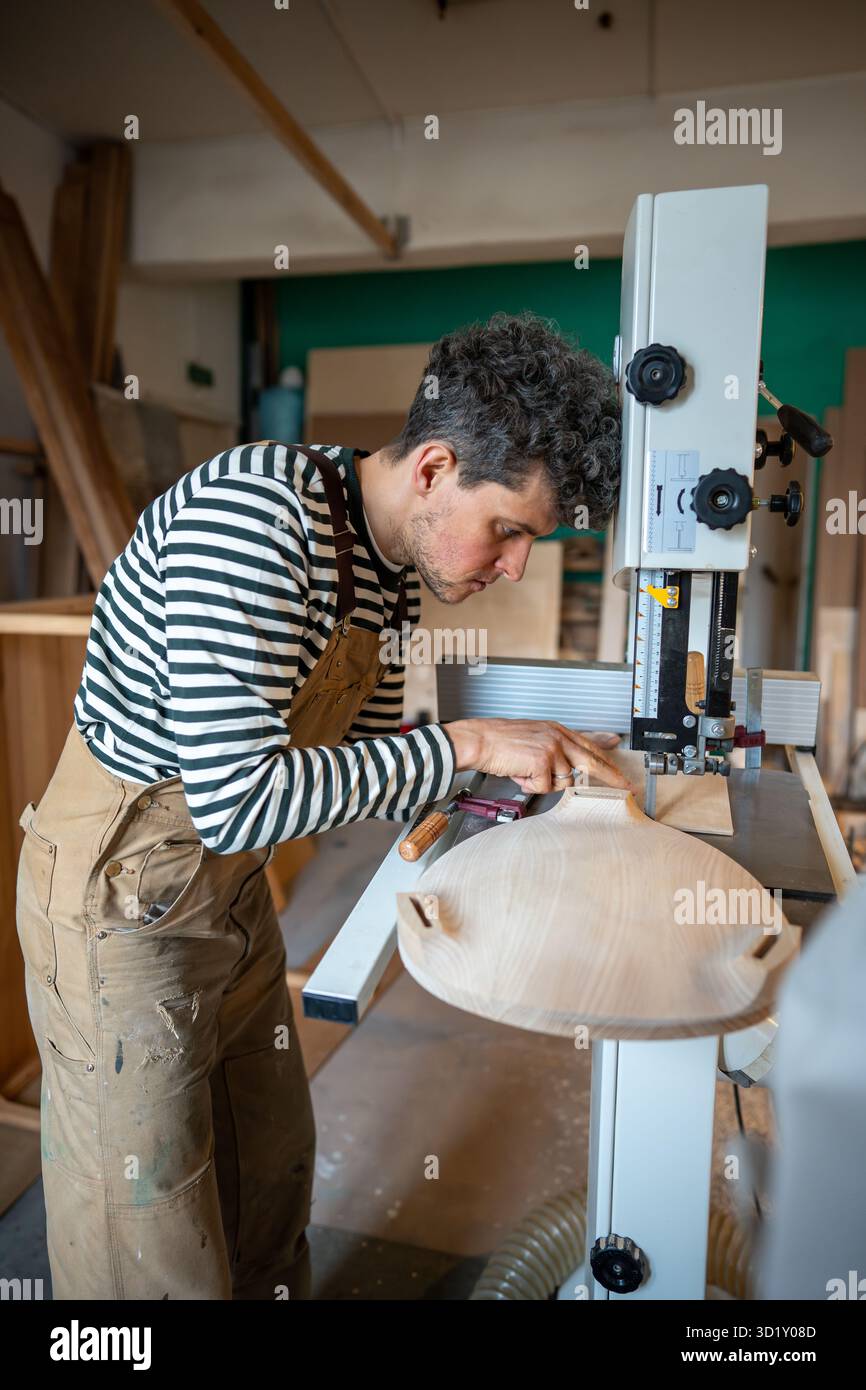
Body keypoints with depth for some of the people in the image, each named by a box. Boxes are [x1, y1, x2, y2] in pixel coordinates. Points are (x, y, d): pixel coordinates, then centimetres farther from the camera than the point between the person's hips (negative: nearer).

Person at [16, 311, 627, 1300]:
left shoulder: (394, 568, -1)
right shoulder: (249, 516, -29)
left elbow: (363, 765, 8)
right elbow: (235, 799, -34)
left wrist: (511, 784, -5)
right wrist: (465, 744, -28)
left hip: (232, 887, 8)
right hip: (121, 895, -8)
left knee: (271, 1172, 24)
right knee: (154, 1248, 10)